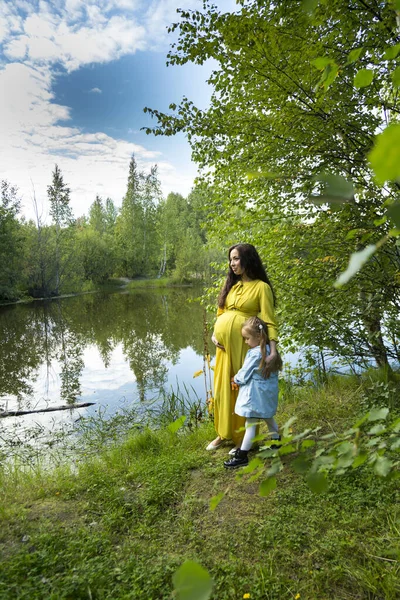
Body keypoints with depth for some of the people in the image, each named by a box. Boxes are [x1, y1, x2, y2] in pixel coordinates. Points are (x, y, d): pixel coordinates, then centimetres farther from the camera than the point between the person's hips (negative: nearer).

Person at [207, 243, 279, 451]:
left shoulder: (261, 287, -7)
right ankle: (224, 432, 30)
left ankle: (243, 437, 22)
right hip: (224, 344, 6)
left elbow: (269, 320, -12)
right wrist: (215, 333, 2)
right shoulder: (231, 284, 12)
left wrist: (273, 350, -21)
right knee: (222, 388, 12)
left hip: (244, 345, -6)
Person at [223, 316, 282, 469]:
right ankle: (276, 445, 41)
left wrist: (235, 379, 6)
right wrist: (240, 379, 12)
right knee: (269, 419, 25)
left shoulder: (255, 353, -22)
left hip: (255, 394, -9)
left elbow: (244, 375, -16)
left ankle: (242, 456, 6)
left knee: (250, 424, -2)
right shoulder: (270, 350, 2)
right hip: (268, 393, 9)